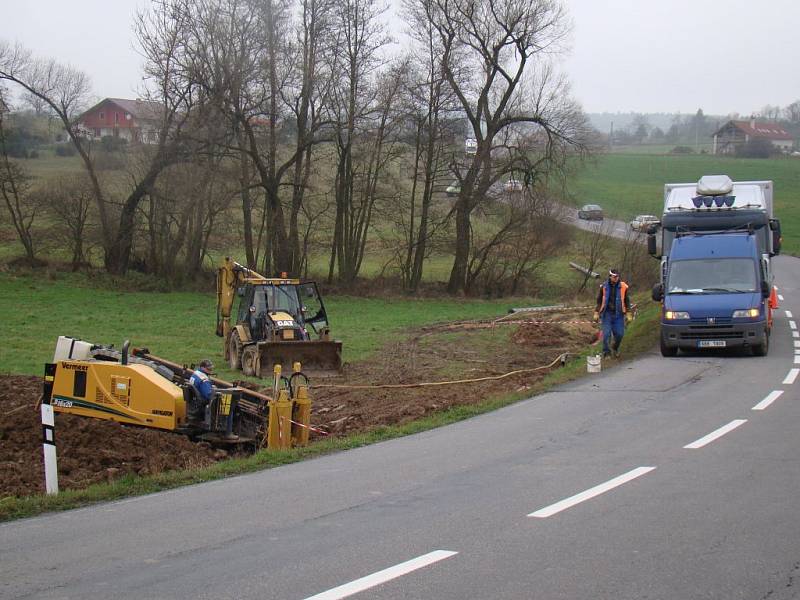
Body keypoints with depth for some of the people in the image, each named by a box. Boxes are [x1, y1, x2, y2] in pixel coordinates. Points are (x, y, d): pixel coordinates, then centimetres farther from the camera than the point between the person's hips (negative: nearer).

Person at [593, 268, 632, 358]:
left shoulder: (623, 287, -1)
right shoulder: (604, 286, -1)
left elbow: (627, 301, 6)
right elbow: (599, 300, 7)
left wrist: (628, 314, 2)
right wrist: (596, 313, 4)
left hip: (618, 314, 1)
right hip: (607, 313, -1)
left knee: (619, 334, 0)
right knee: (606, 334, -6)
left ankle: (615, 348, 29)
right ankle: (606, 353, 6)